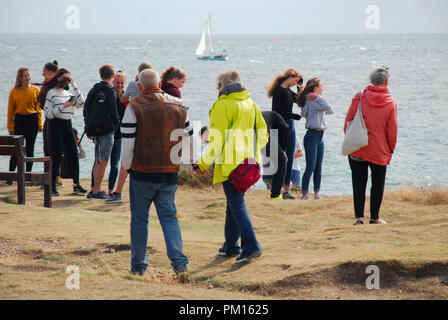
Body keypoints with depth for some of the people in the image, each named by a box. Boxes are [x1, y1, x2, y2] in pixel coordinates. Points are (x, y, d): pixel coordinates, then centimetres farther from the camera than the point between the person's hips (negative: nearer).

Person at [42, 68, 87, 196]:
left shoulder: (68, 93, 15)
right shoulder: (51, 93, -5)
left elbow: (81, 103, 2)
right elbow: (48, 114, -11)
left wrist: (74, 85, 3)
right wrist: (63, 106, -19)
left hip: (68, 126, 6)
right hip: (56, 126, -6)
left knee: (74, 155, 2)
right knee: (57, 157, -6)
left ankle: (76, 185, 9)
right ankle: (52, 187, 2)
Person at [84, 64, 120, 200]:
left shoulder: (93, 90, 11)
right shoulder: (110, 91, -11)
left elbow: (86, 111, 13)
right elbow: (113, 112, -14)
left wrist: (88, 130, 16)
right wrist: (116, 123, 3)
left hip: (94, 131, 7)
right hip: (106, 130, -7)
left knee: (98, 161, 15)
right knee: (103, 161, -5)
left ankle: (96, 189, 18)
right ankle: (95, 191, -8)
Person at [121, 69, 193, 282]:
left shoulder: (135, 107, -8)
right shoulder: (179, 106, 6)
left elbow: (127, 144, -10)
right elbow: (186, 140, 11)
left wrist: (128, 167, 5)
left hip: (143, 173, -3)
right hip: (170, 174, 3)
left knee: (139, 219, 9)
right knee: (169, 217, 7)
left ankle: (138, 267, 14)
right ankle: (179, 263, -11)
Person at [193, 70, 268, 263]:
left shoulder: (223, 105, -10)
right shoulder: (252, 104, 13)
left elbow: (217, 139, -13)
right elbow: (263, 134, 16)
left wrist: (204, 163, -6)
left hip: (230, 164, -7)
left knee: (237, 204, -8)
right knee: (234, 202, 18)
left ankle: (251, 246, -18)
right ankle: (231, 246, 23)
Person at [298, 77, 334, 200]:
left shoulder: (316, 101, 17)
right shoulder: (310, 101, -12)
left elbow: (330, 111, 11)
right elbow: (326, 107, -23)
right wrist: (318, 97, -13)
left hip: (320, 136, 9)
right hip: (312, 136, -9)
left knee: (318, 167, 10)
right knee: (310, 167, -8)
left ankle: (317, 192, 16)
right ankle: (304, 193, -4)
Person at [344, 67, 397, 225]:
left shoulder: (359, 97, -4)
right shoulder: (391, 104, -6)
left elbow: (348, 122, -1)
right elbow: (392, 131, -3)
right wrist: (391, 149, 12)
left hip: (357, 150, 1)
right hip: (380, 152, -1)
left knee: (359, 183, 6)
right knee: (378, 184, 12)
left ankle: (359, 216, 2)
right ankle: (374, 217, 13)